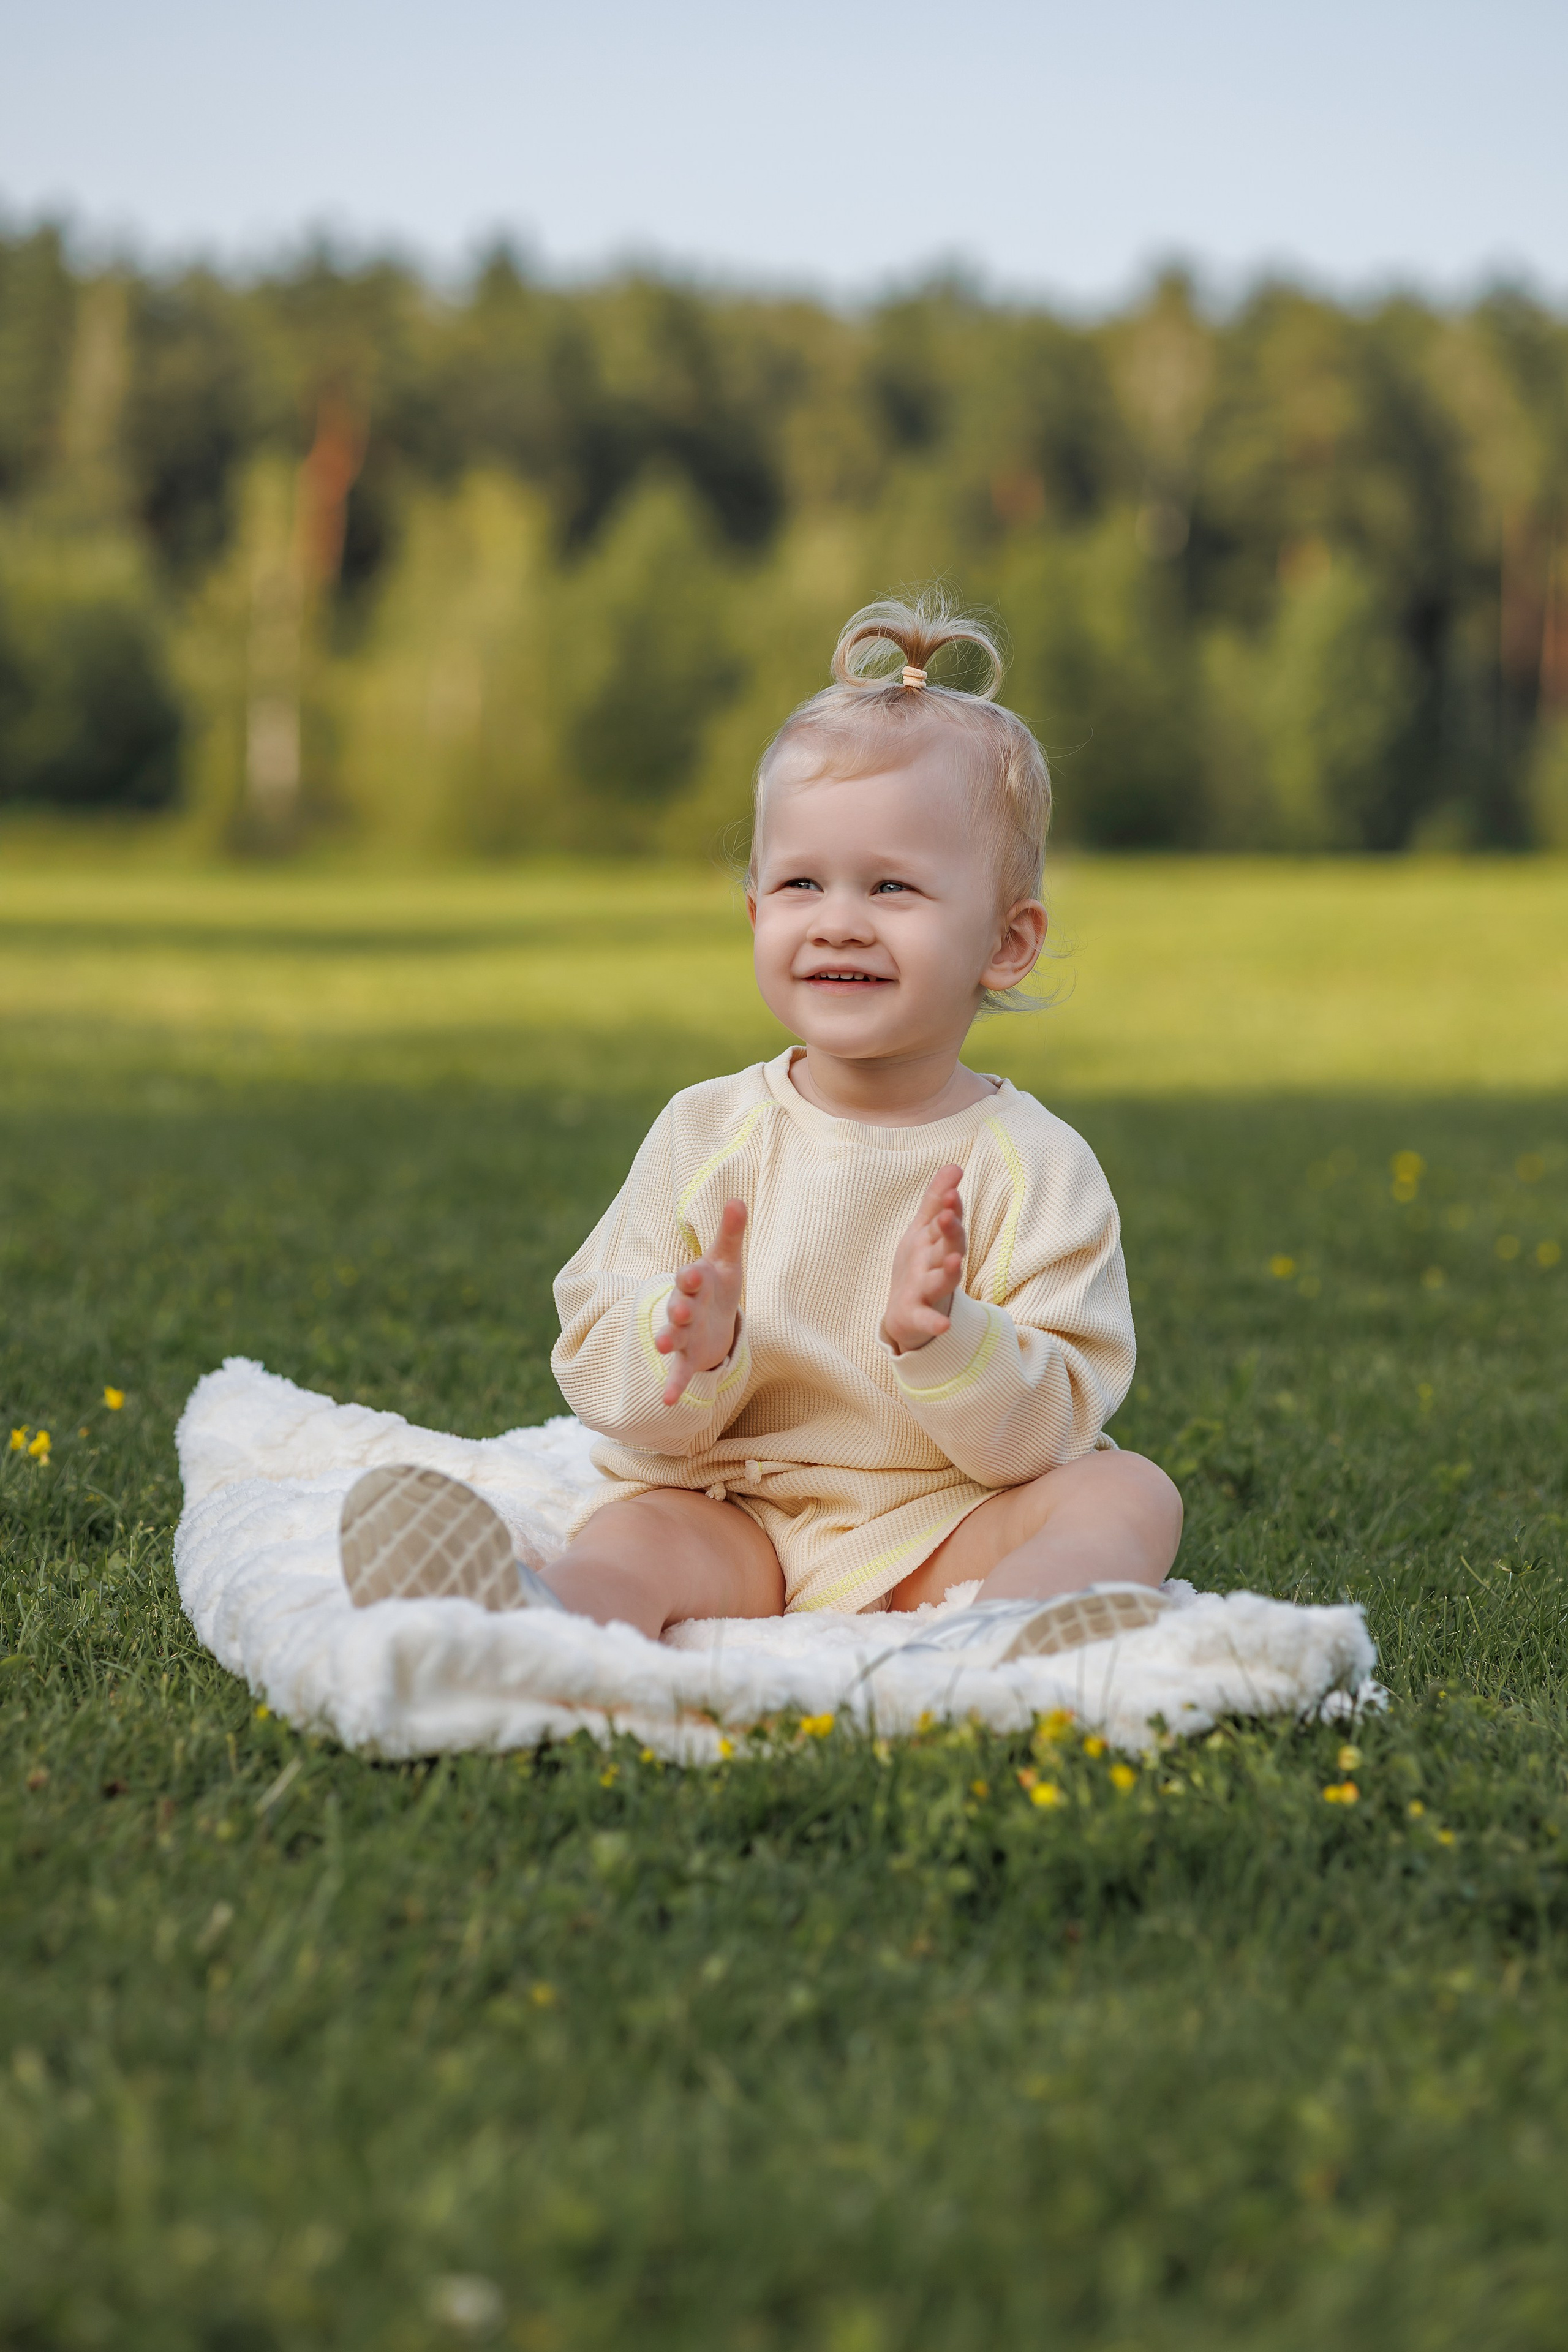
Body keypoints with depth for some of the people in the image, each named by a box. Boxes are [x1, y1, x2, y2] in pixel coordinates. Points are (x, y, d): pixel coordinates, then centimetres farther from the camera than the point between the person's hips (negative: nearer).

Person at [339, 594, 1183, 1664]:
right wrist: (692, 1343, -24)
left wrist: (943, 1338, -28)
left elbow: (1046, 1428, -8)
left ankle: (1000, 1629, -55)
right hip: (735, 1510, 0)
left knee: (1129, 1491, -23)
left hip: (943, 1528, 0)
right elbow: (611, 1393, -1)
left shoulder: (1036, 1164, -4)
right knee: (639, 1524, -27)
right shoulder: (706, 1134, 1)